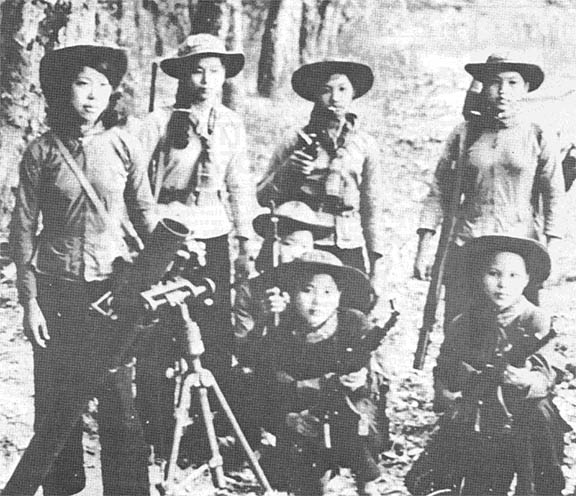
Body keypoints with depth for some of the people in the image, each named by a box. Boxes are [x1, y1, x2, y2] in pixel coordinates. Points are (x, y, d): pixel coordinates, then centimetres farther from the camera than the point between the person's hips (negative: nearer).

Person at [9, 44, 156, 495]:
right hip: (57, 291, 0)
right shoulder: (41, 152, -2)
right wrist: (29, 301, -3)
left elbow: (145, 216, 8)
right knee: (55, 400, 6)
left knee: (119, 401, 1)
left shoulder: (124, 146, 0)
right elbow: (23, 229, 1)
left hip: (114, 287, 0)